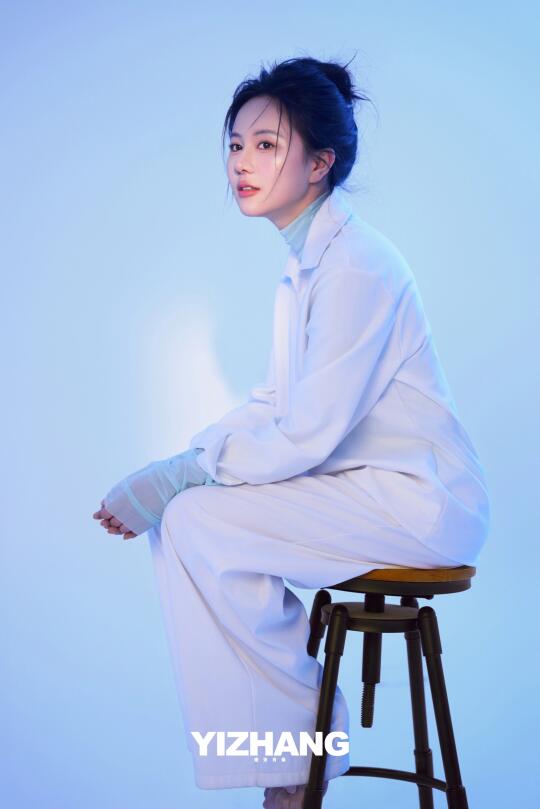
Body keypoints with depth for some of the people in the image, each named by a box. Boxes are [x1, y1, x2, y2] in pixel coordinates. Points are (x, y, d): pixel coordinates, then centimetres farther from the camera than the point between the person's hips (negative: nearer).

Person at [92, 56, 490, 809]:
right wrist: (178, 466, -1)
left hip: (418, 500, -9)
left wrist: (175, 478, -17)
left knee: (193, 522, -18)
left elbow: (307, 435, -23)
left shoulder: (353, 265, -19)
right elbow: (273, 404, 13)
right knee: (186, 506, 0)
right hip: (363, 485, 9)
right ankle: (300, 724, 8)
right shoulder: (304, 262, 11)